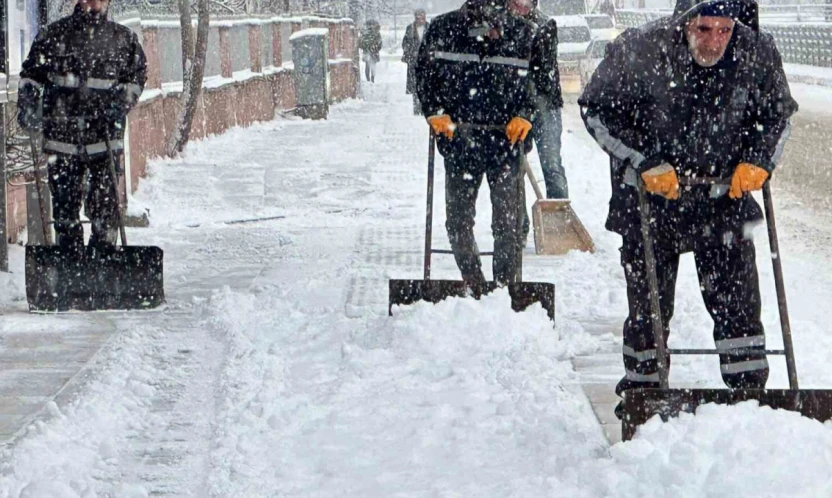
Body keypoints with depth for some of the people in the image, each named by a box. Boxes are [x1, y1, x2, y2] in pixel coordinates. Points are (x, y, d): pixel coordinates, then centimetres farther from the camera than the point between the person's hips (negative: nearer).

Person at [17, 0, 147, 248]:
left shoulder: (124, 39, 6)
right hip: (62, 136, 1)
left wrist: (122, 102, -3)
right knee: (64, 203, 5)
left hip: (104, 137, -1)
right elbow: (31, 74, 12)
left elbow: (136, 77, 15)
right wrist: (27, 106, -3)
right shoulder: (55, 35, 6)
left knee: (104, 203, -6)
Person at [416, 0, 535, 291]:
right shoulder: (443, 29, 4)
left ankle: (505, 286, 10)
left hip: (507, 137, -1)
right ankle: (472, 285, 18)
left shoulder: (521, 33, 4)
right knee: (458, 218, 5)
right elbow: (425, 73, 10)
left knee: (507, 222, 0)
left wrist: (523, 115, -5)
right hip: (458, 136, 1)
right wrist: (435, 112, -4)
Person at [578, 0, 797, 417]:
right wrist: (645, 163, -16)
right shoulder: (639, 52, -20)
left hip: (724, 198, 2)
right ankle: (640, 389, 23)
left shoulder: (757, 54, -11)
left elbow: (778, 112, 7)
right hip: (651, 199, -2)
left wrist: (757, 162, -9)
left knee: (737, 300, -2)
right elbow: (597, 110, -8)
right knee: (649, 302, 6)